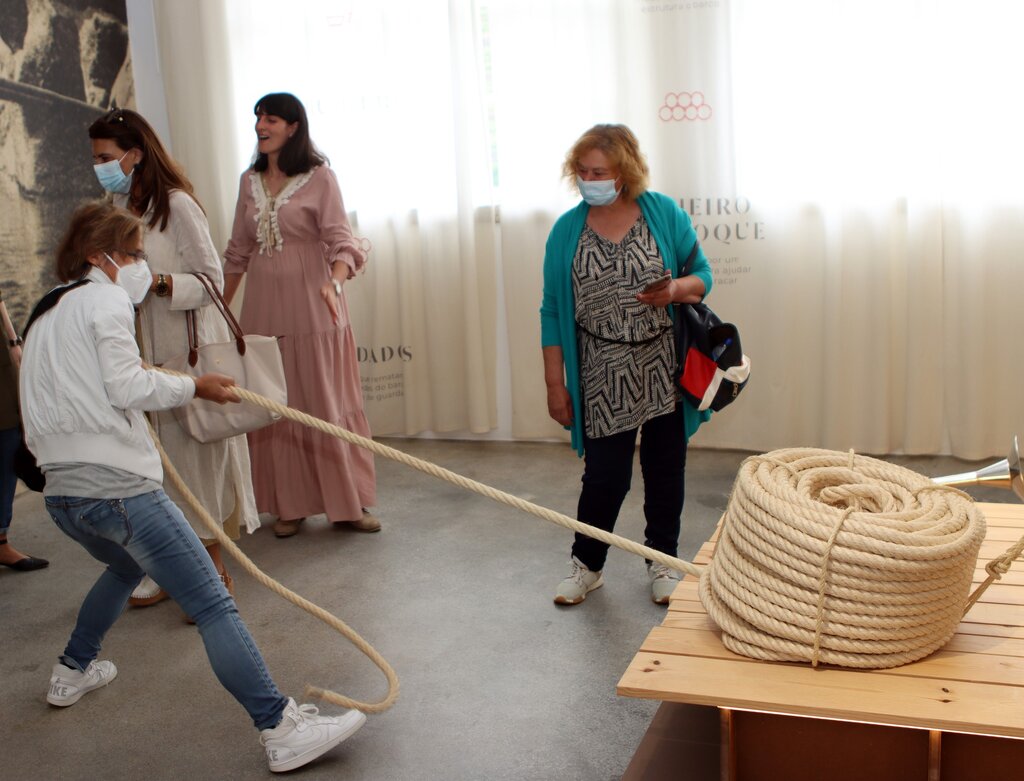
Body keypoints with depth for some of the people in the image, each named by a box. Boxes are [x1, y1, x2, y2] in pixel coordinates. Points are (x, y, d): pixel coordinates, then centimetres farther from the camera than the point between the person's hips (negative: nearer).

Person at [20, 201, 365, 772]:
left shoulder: (48, 313, 23)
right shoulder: (103, 299, -3)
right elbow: (126, 387, -12)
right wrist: (193, 387, -1)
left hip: (62, 494, 9)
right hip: (116, 485, -9)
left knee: (126, 566, 38)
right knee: (212, 604, -13)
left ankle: (73, 672, 48)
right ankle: (282, 730, -18)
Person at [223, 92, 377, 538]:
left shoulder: (319, 178, -4)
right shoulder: (249, 182, 11)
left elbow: (341, 241, -13)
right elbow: (238, 251, 16)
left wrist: (335, 282, -32)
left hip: (311, 305, -4)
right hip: (263, 308, 5)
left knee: (327, 403, 0)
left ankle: (346, 504, 9)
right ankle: (290, 505, 17)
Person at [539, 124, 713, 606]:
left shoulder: (664, 214, -2)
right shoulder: (567, 230, -2)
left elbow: (702, 275, 5)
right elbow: (553, 312, 1)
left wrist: (675, 289, -19)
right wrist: (555, 384, 0)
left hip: (664, 369, 1)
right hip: (604, 377, -1)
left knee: (665, 469, 9)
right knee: (604, 473, 1)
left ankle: (662, 562, 28)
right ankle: (587, 565, 23)